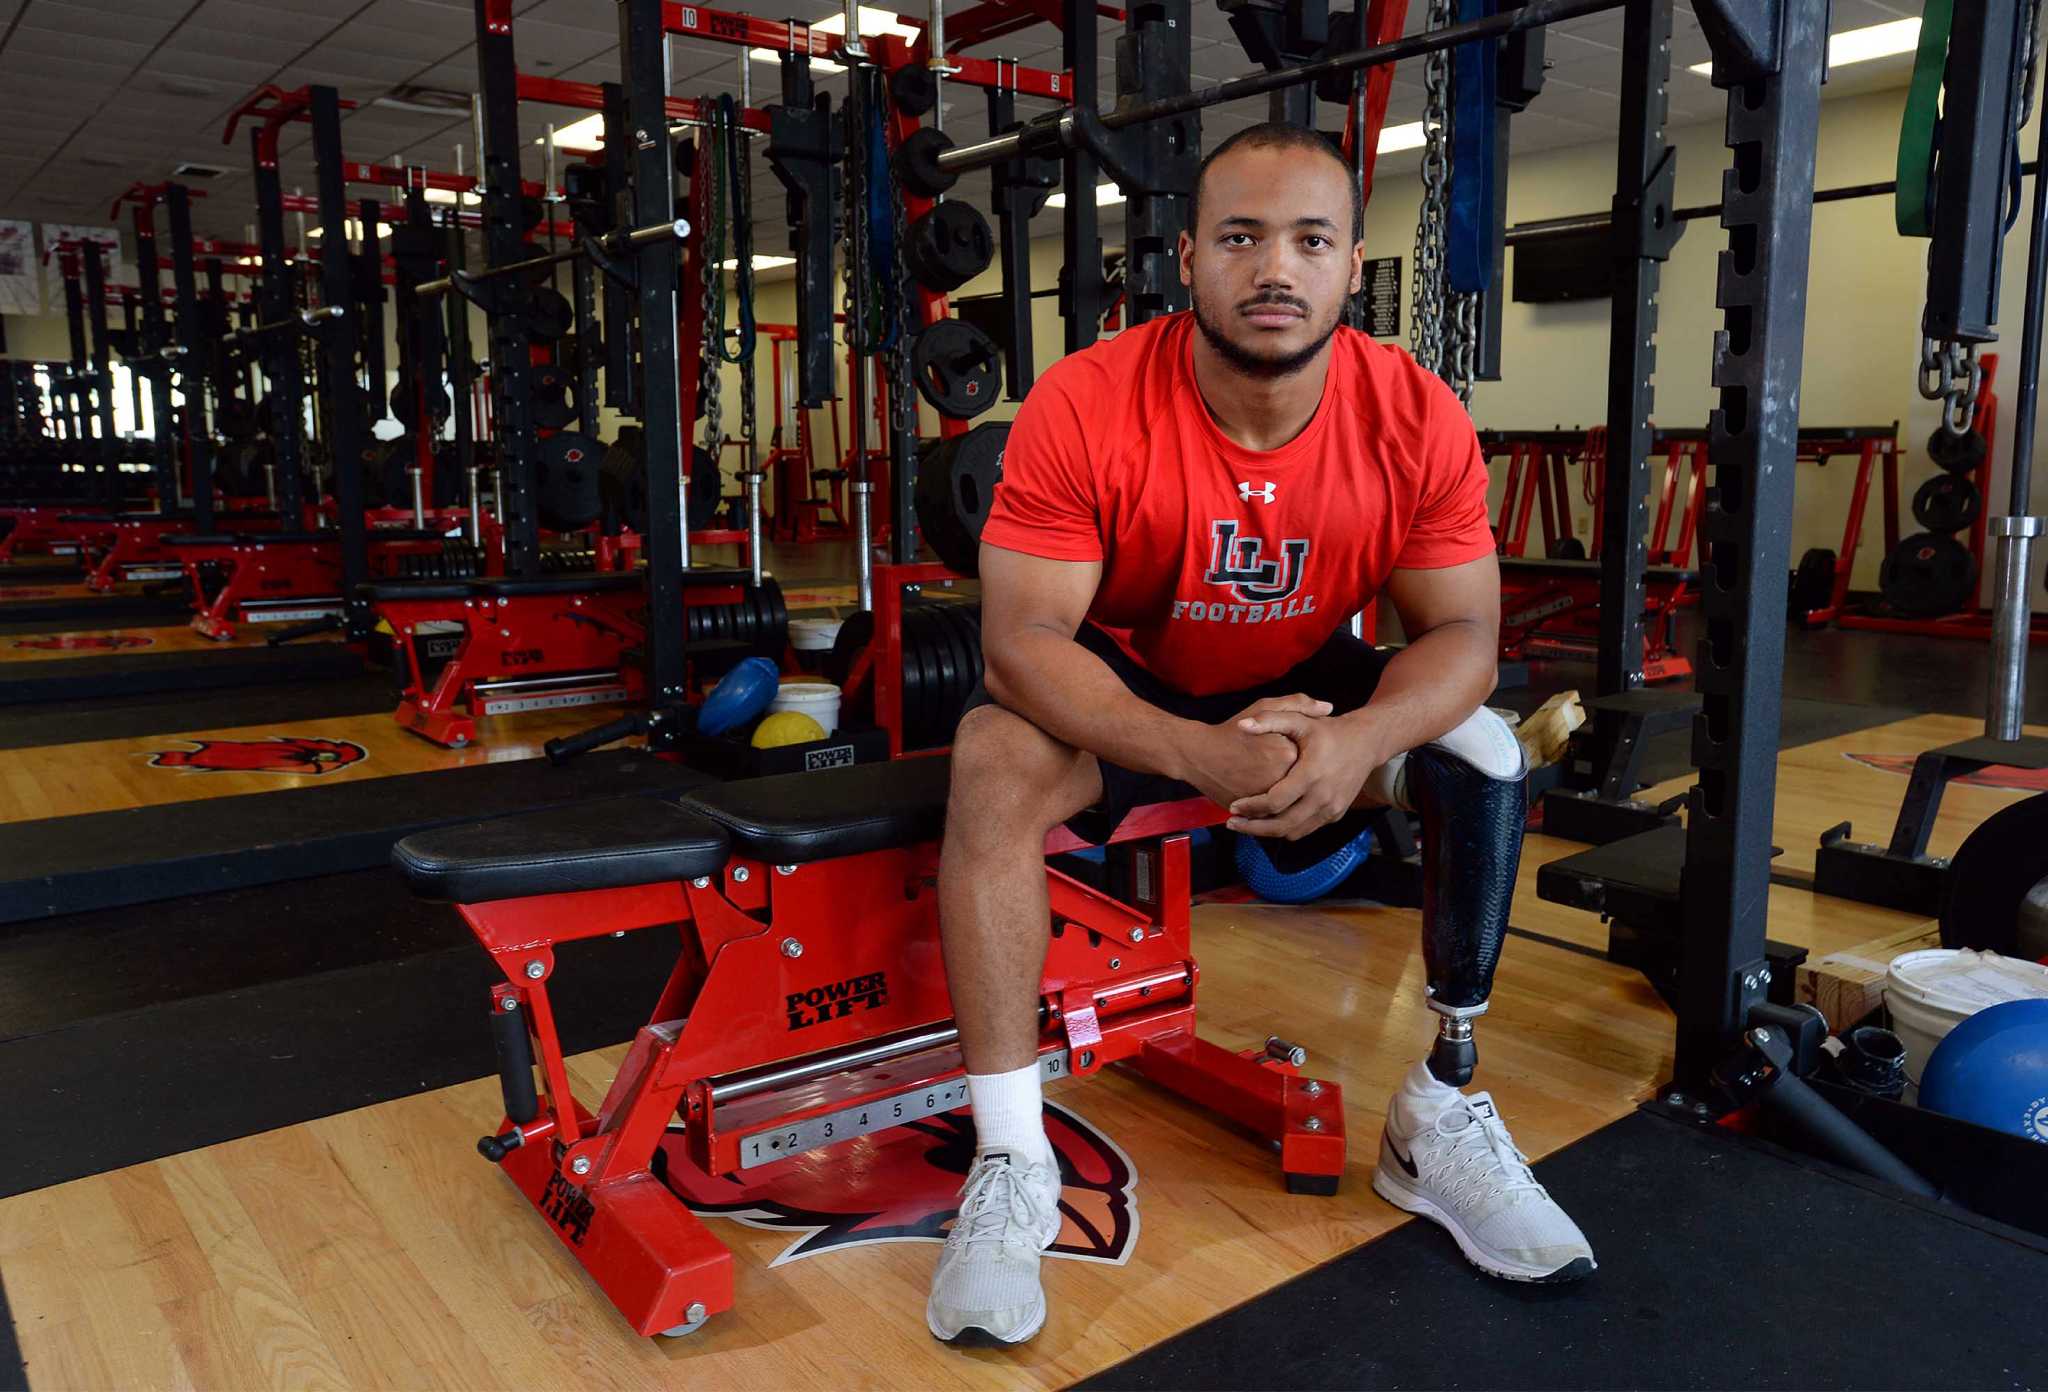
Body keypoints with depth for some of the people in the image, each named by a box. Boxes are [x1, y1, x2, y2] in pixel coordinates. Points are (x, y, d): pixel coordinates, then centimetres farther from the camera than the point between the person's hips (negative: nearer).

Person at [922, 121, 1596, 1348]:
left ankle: (1444, 1119, -3)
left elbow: (1461, 628, -15)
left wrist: (1359, 739, -37)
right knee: (995, 757, -30)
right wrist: (1202, 754, -44)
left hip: (1307, 687, 3)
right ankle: (1012, 1164, -22)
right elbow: (1024, 635, -29)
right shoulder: (1084, 408, -27)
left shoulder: (1419, 420, -19)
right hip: (1123, 696, -2)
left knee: (1488, 756, -19)